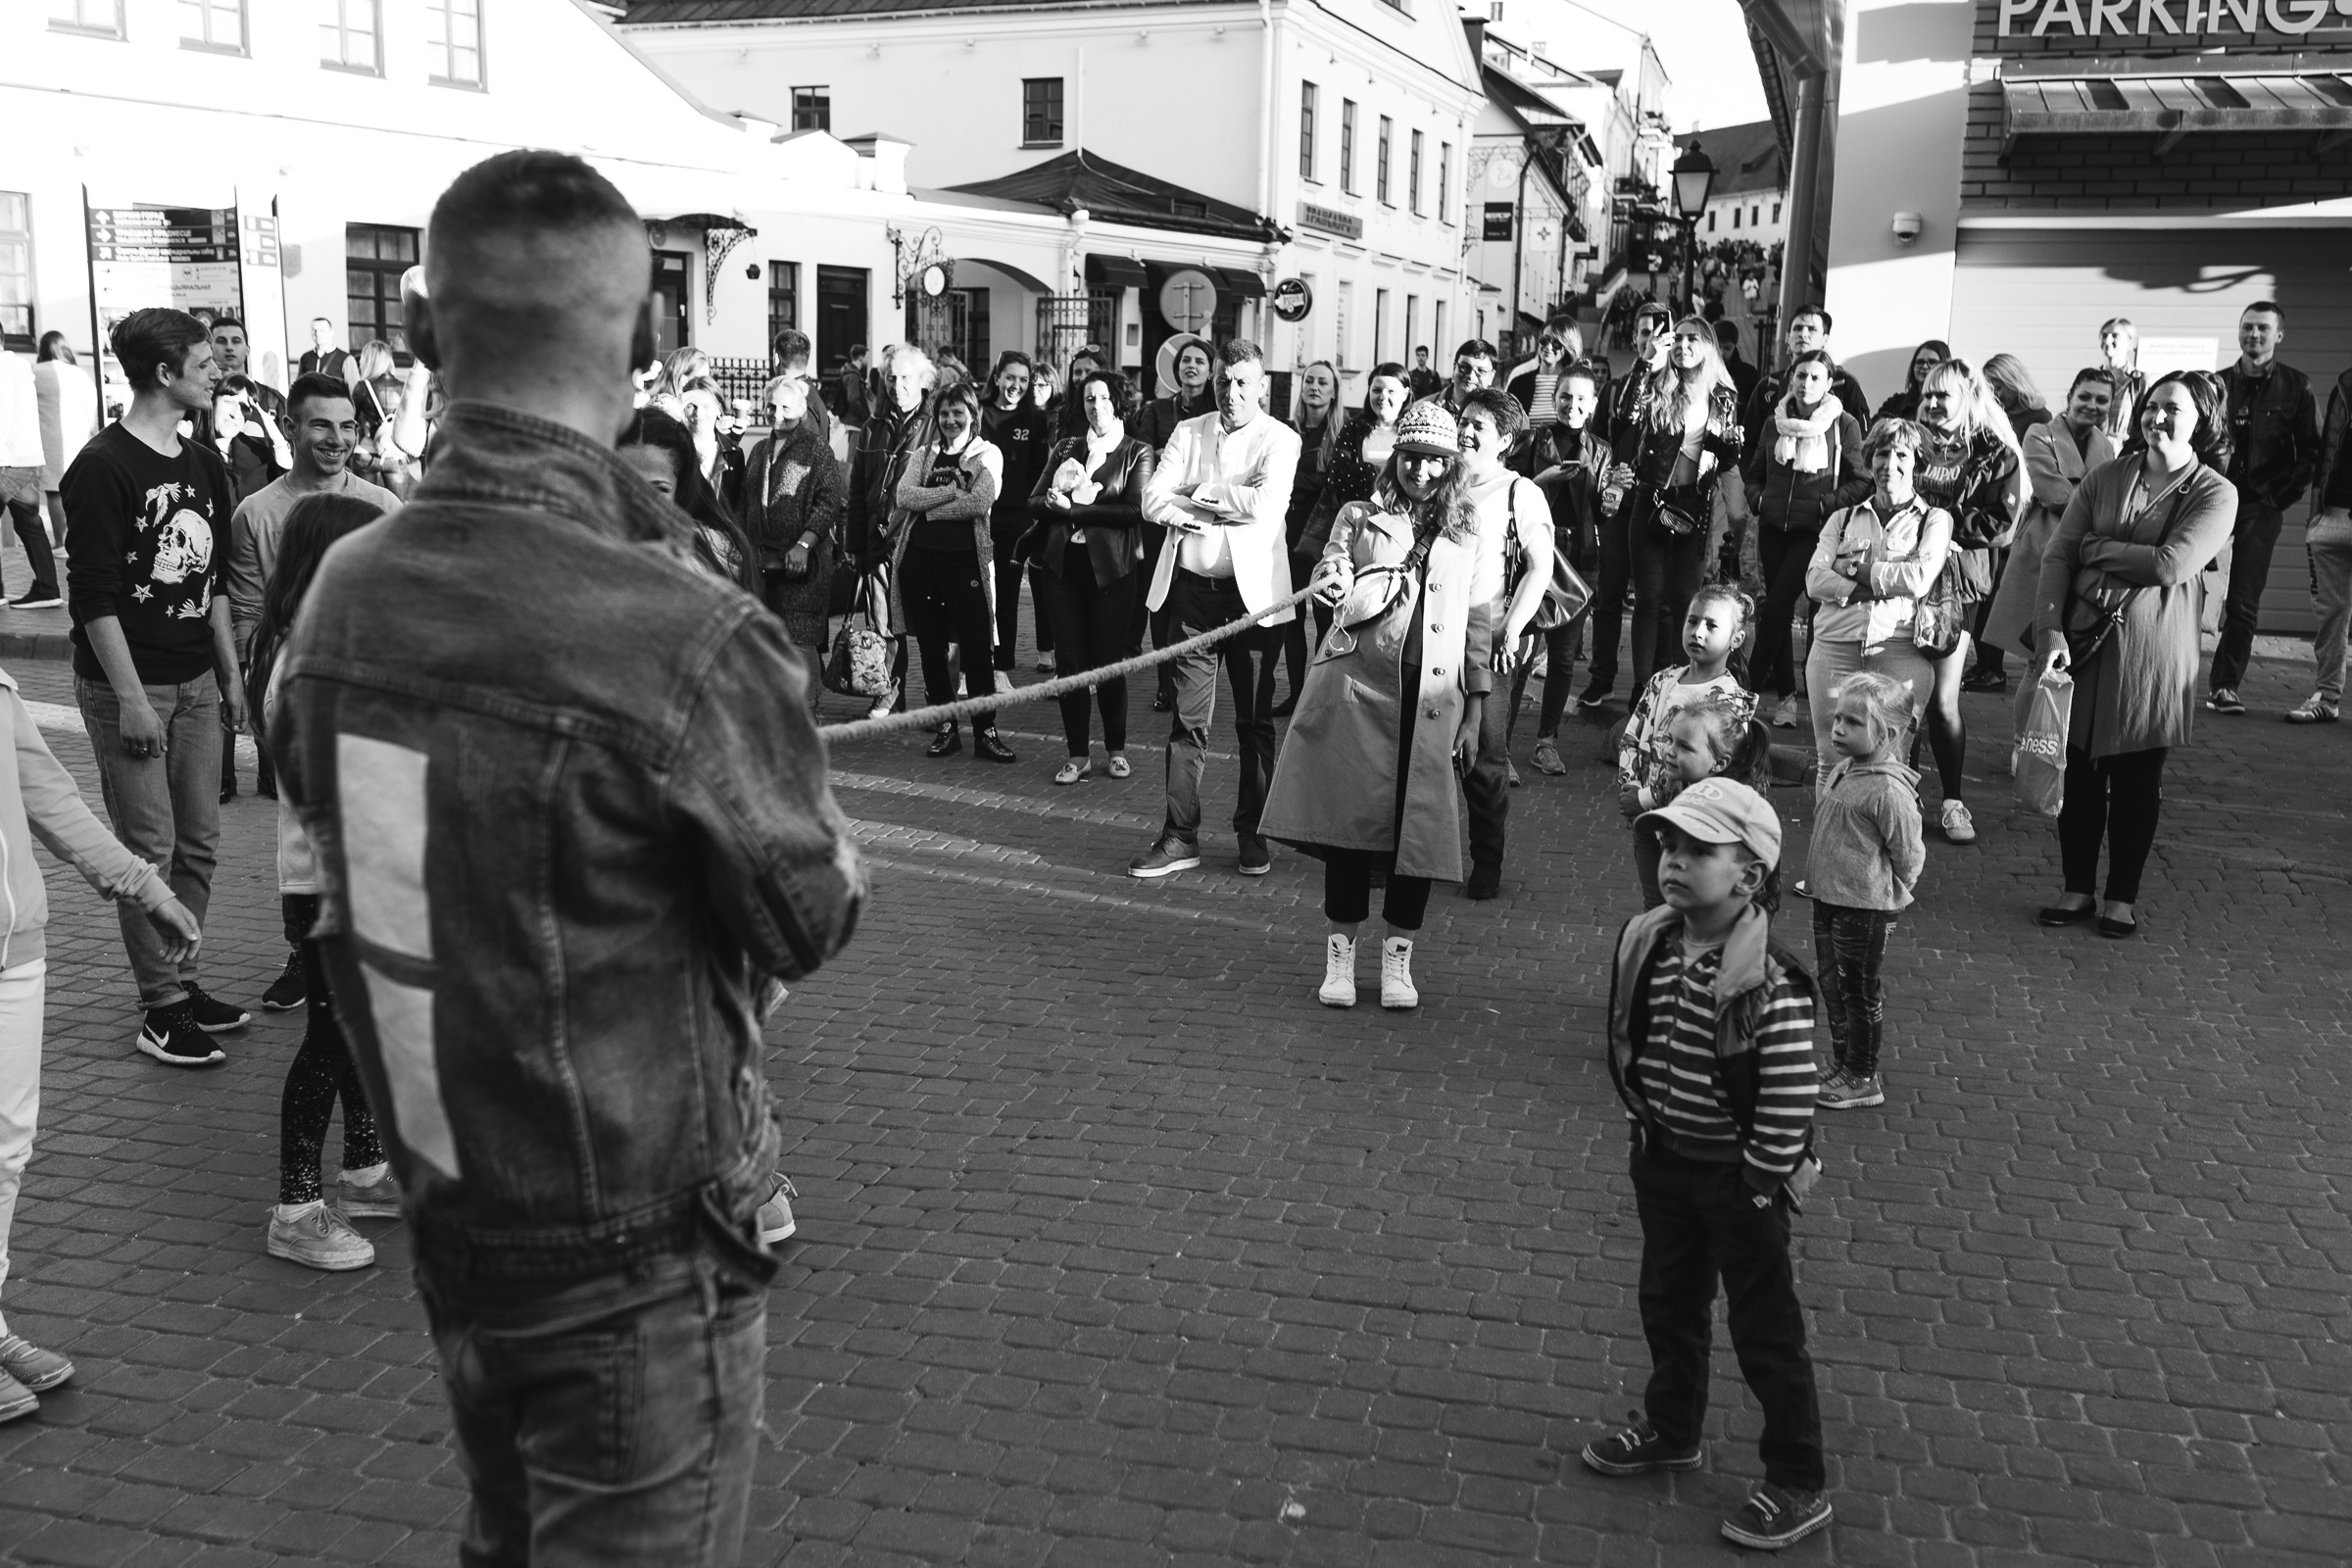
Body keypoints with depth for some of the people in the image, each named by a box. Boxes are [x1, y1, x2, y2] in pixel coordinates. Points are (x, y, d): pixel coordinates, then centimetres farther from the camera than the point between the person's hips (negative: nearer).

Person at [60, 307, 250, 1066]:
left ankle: (181, 978, 22)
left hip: (196, 682, 7)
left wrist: (231, 675, 14)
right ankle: (162, 1008, 5)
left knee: (199, 843, 10)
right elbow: (94, 595, -15)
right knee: (150, 848, -3)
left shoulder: (203, 463, 11)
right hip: (129, 686, -7)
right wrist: (130, 697, -18)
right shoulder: (102, 467, -12)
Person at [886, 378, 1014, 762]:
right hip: (920, 557, 4)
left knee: (976, 648, -5)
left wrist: (927, 507, -8)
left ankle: (985, 732, 2)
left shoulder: (988, 455, 4)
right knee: (931, 647, 9)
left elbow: (979, 503, -13)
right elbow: (905, 495, -4)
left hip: (966, 559, -4)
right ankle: (945, 728, 19)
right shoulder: (923, 454, 13)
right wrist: (953, 490, -13)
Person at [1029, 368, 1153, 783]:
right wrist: (1061, 501, -16)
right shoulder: (1065, 449, 15)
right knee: (1069, 661, 2)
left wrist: (1075, 507, -14)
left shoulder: (1138, 454, 3)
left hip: (1110, 566, -3)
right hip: (1062, 564, 3)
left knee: (1108, 661, 0)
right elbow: (1035, 502, 6)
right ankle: (1077, 756, 10)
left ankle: (1116, 749, 18)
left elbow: (1134, 509, -12)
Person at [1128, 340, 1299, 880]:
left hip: (1253, 592, -2)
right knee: (1188, 719, 3)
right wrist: (1227, 508, -12)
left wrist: (1203, 493, -8)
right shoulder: (1187, 433, 10)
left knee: (1255, 719, 8)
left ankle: (1253, 833, 20)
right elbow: (1153, 501, -2)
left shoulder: (1279, 440, 0)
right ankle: (1181, 836, 7)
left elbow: (1267, 506, -18)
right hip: (1191, 589, 2)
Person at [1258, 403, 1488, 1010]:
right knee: (1349, 815, -1)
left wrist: (1474, 711, 8)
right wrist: (1332, 584, -26)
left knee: (1419, 824, 0)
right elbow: (1329, 568, 0)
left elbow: (1480, 620, 12)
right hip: (1358, 687, -1)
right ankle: (1340, 954, 14)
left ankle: (1398, 959, 16)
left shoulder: (1468, 531, 13)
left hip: (1432, 698, 1)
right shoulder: (1359, 515, 11)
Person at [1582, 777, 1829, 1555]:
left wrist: (1759, 1181, -17)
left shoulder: (1768, 983, -27)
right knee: (1668, 1302, 24)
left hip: (1739, 1177, -7)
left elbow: (1790, 1099, -24)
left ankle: (1799, 1484, 24)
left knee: (1765, 1330, 8)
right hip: (1664, 1160, 7)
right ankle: (1670, 1429, 46)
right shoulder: (1646, 946, -6)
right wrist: (1644, 1126, 7)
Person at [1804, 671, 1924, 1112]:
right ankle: (1842, 1065, 33)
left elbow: (1908, 854, -16)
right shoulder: (1842, 771, 4)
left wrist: (1887, 897, -5)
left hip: (1865, 909, -8)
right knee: (1831, 984, 18)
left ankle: (1862, 1079, 18)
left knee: (1861, 993, 5)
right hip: (1827, 899, 9)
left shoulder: (1889, 789, -22)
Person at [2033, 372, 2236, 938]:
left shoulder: (2216, 493, -2)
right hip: (2083, 641, 2)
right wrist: (2051, 628, -14)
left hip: (2151, 654, -2)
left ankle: (2122, 895, 21)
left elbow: (2172, 565, -17)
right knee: (2079, 770, 7)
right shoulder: (2104, 479, 6)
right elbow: (2057, 555, -1)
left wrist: (2099, 547, -7)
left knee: (2137, 777, 7)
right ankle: (2078, 887, 21)